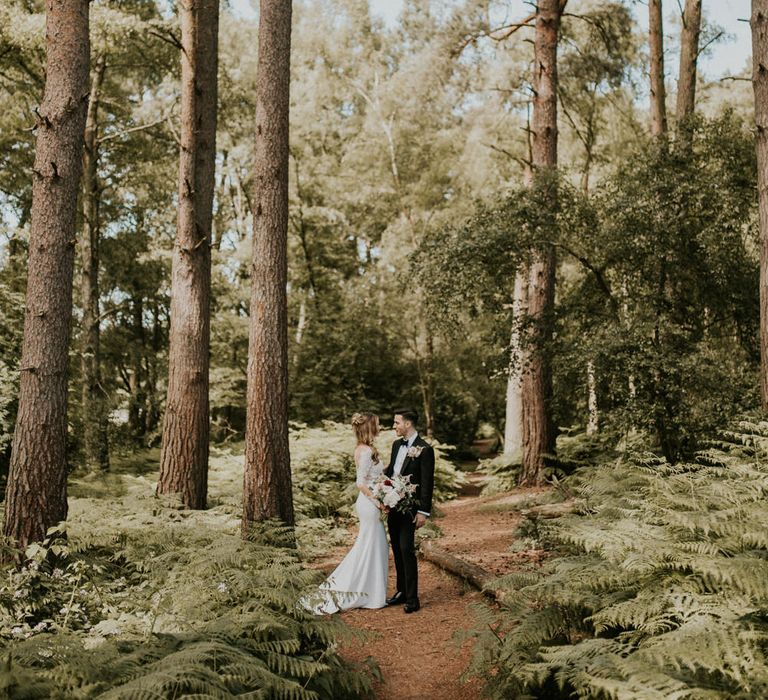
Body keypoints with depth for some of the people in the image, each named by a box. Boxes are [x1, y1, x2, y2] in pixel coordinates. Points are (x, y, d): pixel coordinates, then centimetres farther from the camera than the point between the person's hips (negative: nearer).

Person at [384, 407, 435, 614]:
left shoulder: (425, 449, -13)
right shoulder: (397, 445, 11)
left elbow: (427, 483, -14)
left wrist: (423, 511, -16)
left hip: (409, 508, -8)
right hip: (393, 505, 8)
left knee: (406, 550, -9)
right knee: (397, 550, 13)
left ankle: (412, 599, -1)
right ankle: (401, 592, 24)